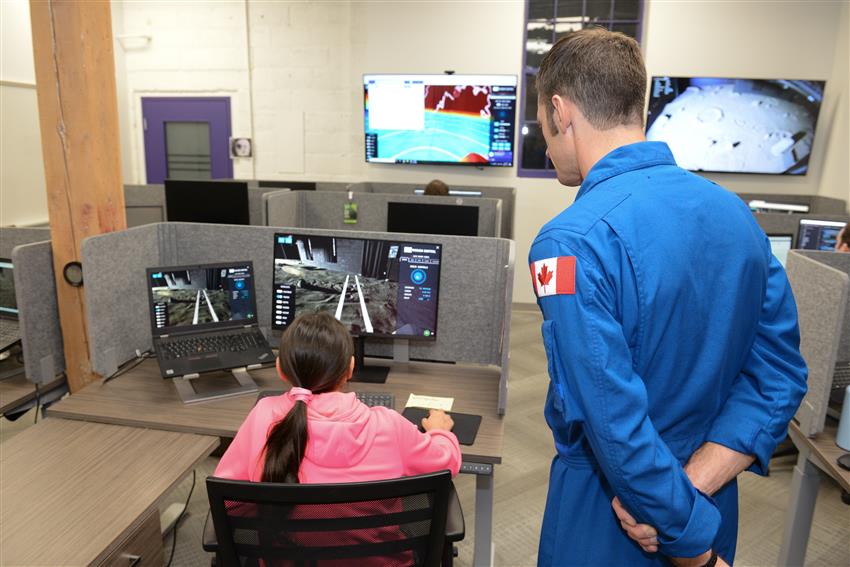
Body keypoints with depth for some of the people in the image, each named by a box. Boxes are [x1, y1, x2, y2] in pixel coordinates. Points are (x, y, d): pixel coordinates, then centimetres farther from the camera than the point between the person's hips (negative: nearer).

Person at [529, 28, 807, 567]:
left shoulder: (572, 242, -27)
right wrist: (693, 482, -13)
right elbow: (781, 376, -4)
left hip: (607, 524, -5)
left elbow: (618, 428, -28)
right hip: (712, 505, 6)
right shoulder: (736, 211, -5)